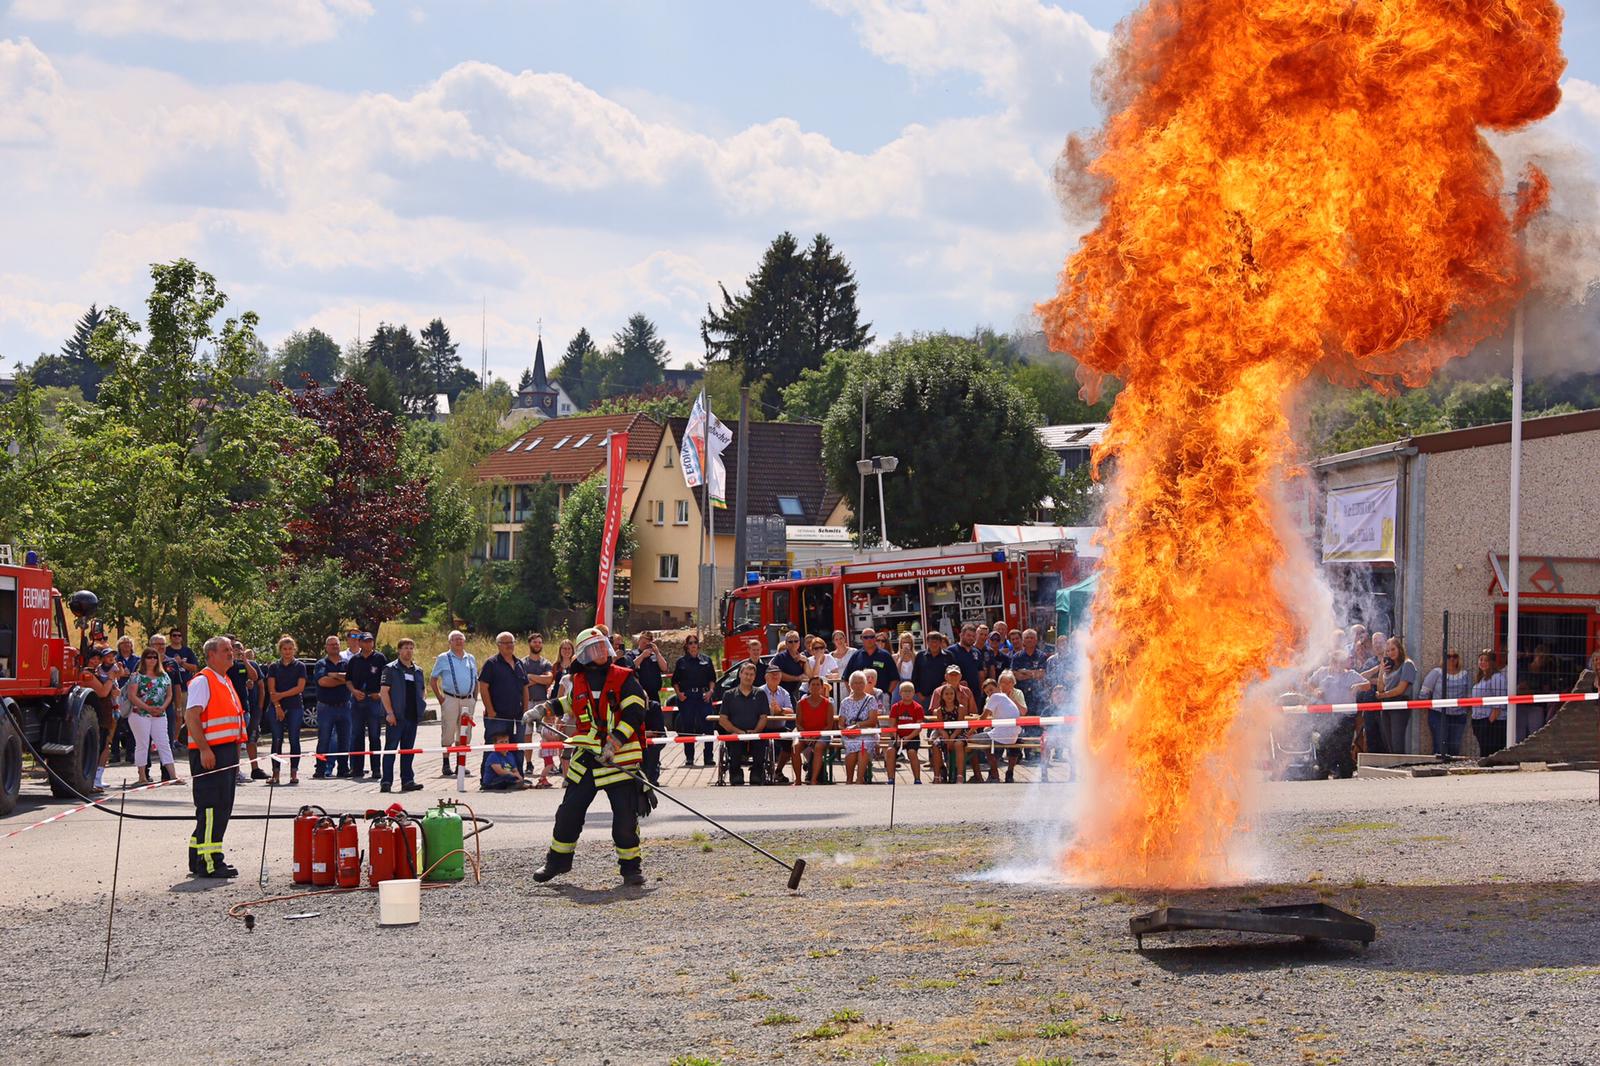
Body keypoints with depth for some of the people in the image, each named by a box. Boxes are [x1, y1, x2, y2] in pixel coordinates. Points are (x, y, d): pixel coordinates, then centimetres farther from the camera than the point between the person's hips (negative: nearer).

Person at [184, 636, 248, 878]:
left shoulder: (225, 683, 20)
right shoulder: (202, 681, -9)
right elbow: (191, 717, -18)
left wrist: (236, 751, 22)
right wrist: (204, 749, -24)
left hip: (228, 751, 10)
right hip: (210, 753, -10)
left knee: (222, 809, 12)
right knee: (212, 808, -11)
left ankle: (198, 857, 19)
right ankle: (209, 862, -11)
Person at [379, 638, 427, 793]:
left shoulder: (418, 671, 16)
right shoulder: (390, 669, -1)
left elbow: (421, 693, 26)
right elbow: (384, 691, -7)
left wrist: (423, 701, 5)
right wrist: (389, 712, -15)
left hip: (412, 716, 6)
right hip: (396, 716, -5)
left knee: (408, 750, 8)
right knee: (390, 748, -4)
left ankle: (407, 780, 12)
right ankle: (386, 781, -4)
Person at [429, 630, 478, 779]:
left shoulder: (471, 659, 14)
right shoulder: (443, 658, 3)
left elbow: (476, 681, 21)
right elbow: (432, 679, 5)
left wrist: (475, 697, 10)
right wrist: (440, 698, -3)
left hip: (468, 700, 4)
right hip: (450, 699, -4)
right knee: (448, 733, -4)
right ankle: (446, 765, 1)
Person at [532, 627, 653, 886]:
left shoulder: (625, 679, -3)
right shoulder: (578, 683, 11)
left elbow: (634, 714, -12)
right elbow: (568, 702, 33)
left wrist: (614, 742, -21)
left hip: (620, 759, -4)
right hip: (586, 759, 4)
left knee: (625, 817, -6)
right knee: (569, 813, 6)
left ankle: (631, 866, 9)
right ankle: (557, 860, 22)